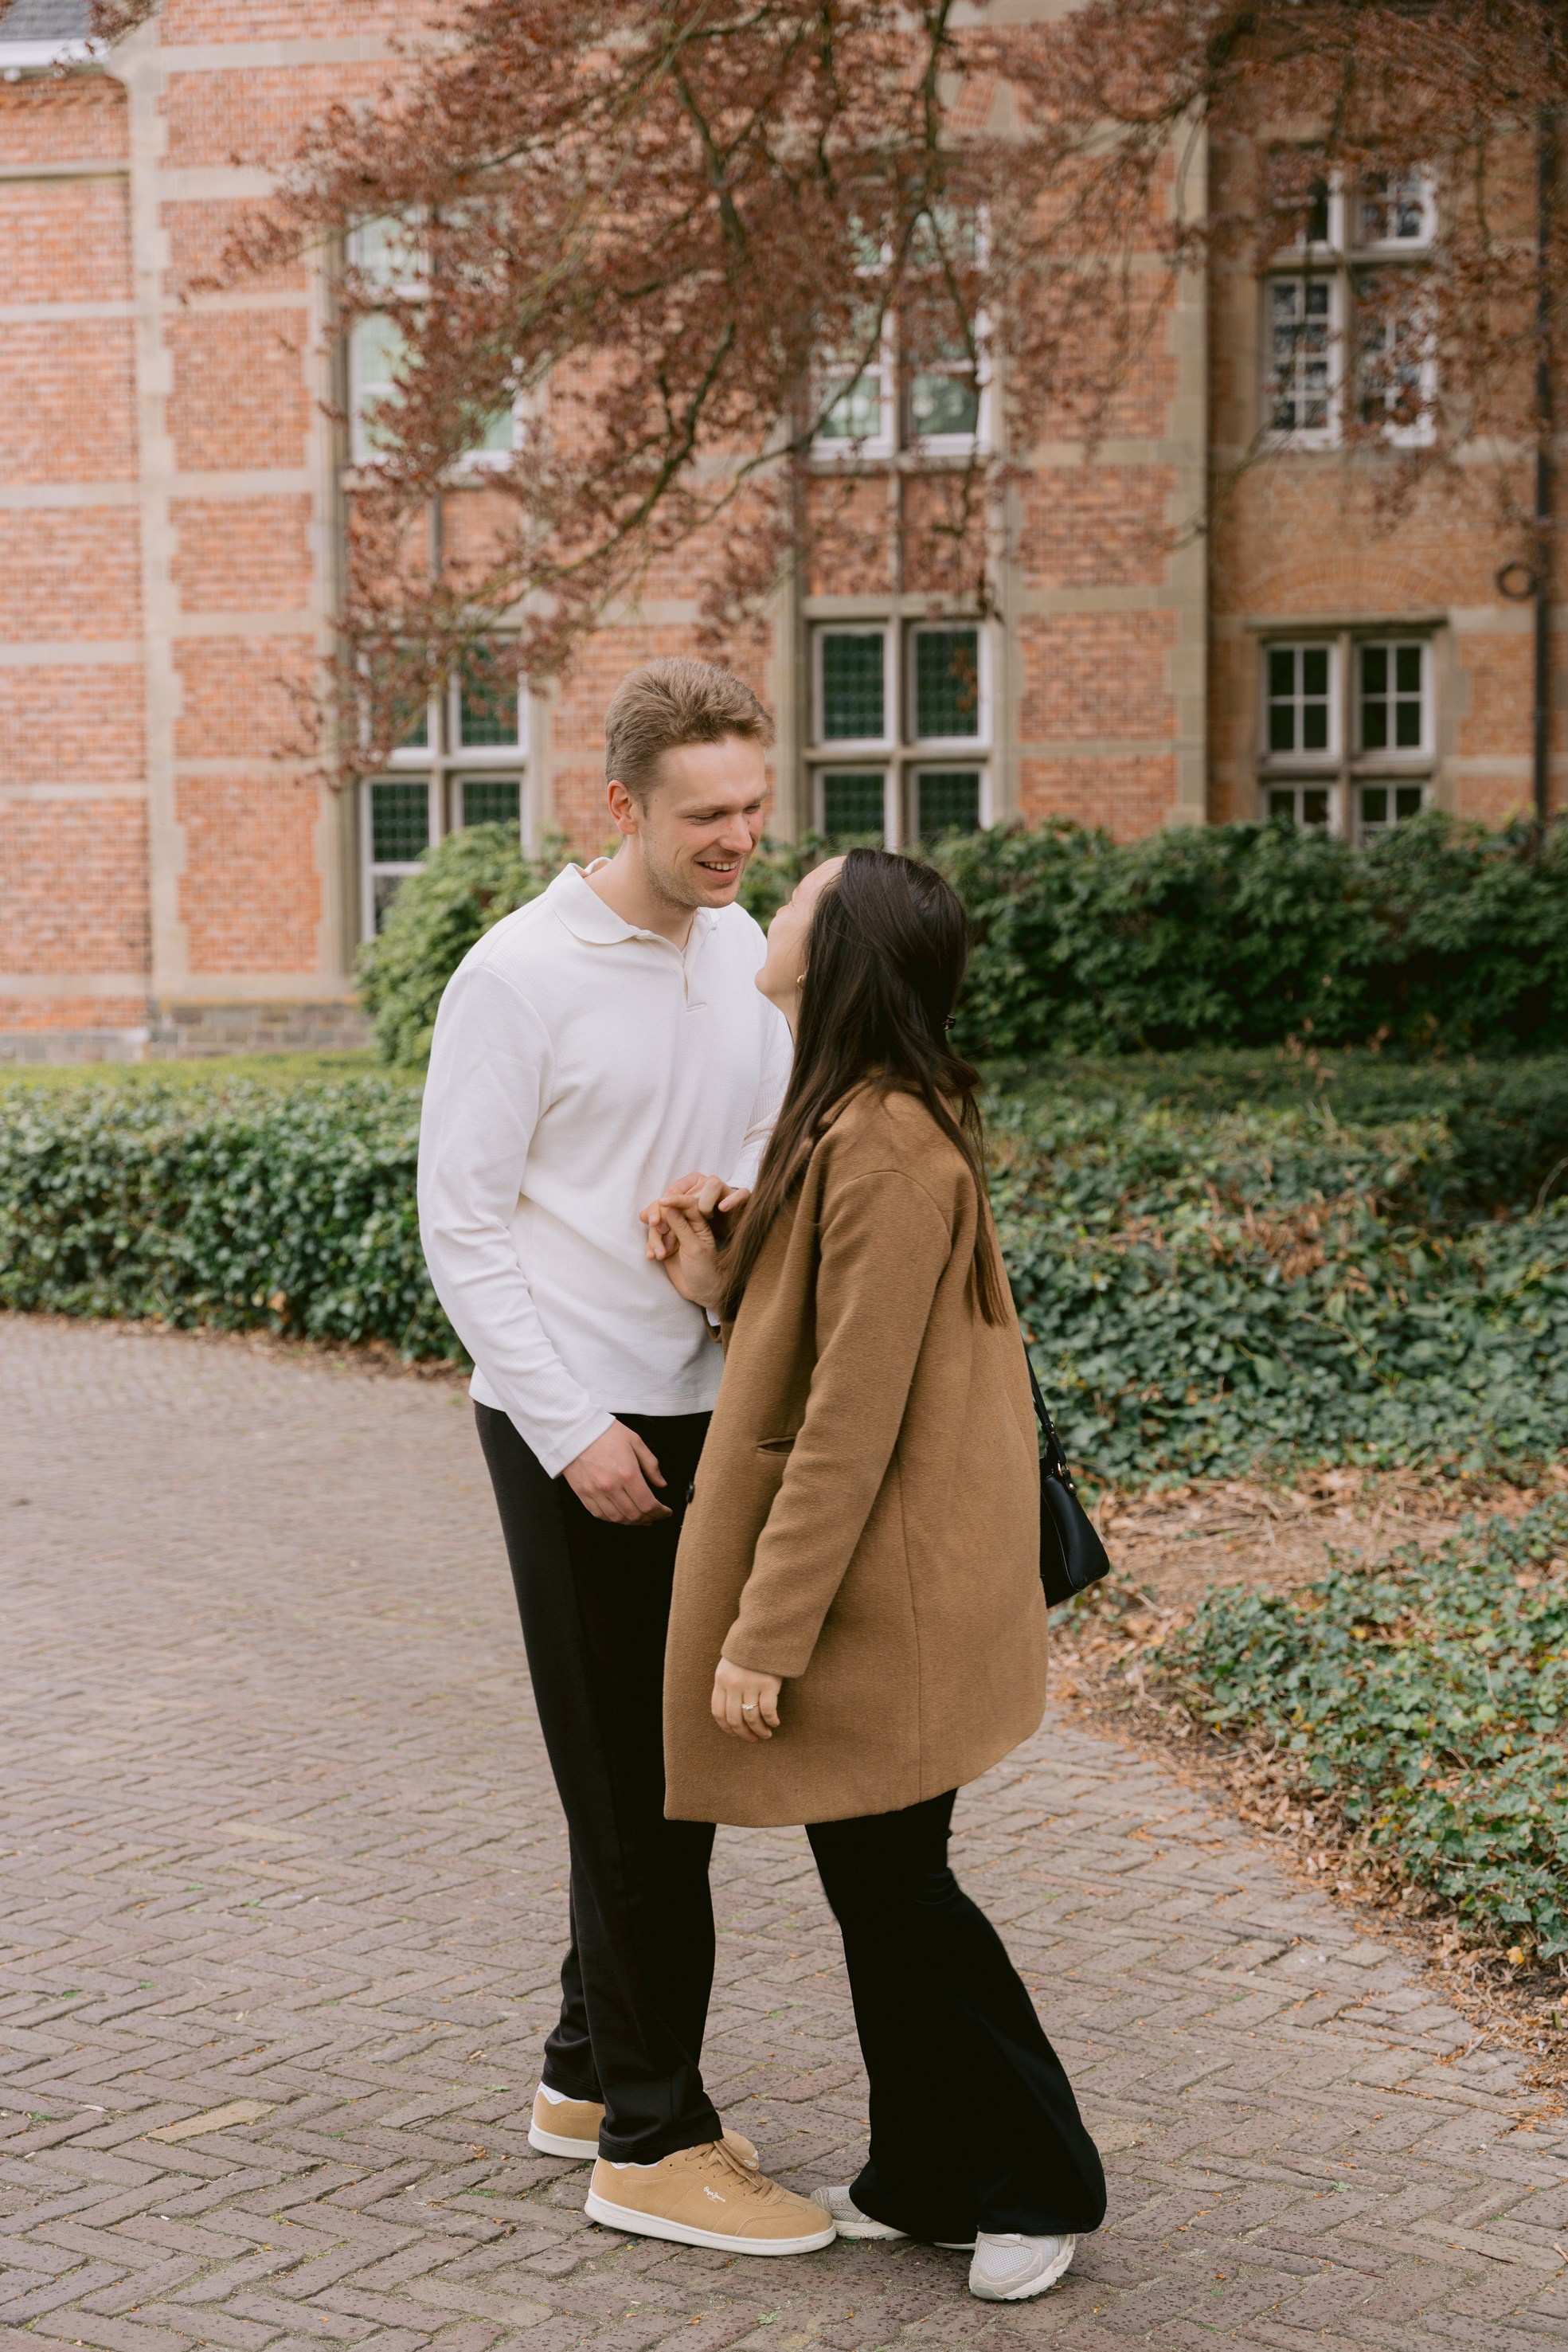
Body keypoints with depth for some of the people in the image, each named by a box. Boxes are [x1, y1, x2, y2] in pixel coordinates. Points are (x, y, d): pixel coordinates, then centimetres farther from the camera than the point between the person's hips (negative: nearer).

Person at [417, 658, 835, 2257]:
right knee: (634, 1783, -2)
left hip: (710, 1417, 7)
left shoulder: (748, 953, 7)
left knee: (675, 1771, 14)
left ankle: (588, 2073, 29)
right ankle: (651, 2143, 8)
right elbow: (461, 1228, -12)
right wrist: (572, 1433, -15)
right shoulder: (522, 974, -13)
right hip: (575, 1428, -7)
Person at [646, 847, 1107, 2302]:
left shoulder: (885, 1147, -23)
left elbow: (853, 1418, -23)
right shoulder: (854, 1120, 10)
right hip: (865, 1587, 10)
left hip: (882, 1595, -10)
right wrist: (720, 1284, -1)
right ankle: (924, 2182, 30)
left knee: (894, 1888, 2)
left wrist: (767, 1634, -20)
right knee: (873, 1885, 17)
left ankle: (1038, 2184, 17)